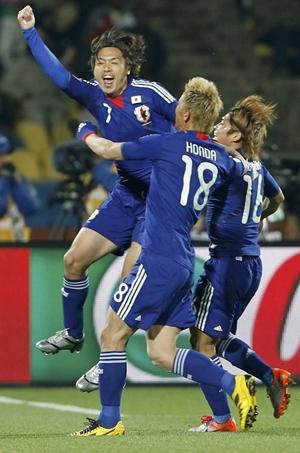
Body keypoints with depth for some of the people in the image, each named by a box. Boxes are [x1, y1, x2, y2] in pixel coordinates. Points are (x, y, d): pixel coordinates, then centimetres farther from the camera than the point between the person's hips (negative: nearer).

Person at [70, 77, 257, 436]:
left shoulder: (168, 144, -8)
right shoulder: (219, 158, 11)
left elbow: (108, 150, 2)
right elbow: (241, 170, 37)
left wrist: (87, 134, 22)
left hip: (159, 260, -8)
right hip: (184, 264, 8)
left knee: (112, 336, 3)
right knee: (162, 353, 10)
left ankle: (109, 421, 6)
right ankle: (235, 384, -3)